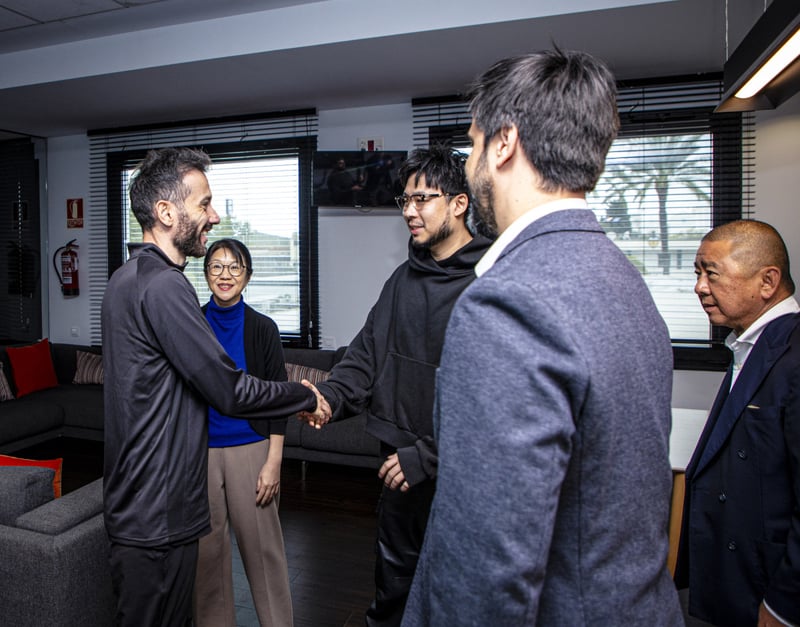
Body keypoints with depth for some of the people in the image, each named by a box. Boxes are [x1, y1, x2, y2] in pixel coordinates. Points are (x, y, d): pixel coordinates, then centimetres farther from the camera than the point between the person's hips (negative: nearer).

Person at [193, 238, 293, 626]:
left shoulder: (263, 328, -5)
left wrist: (273, 462, -9)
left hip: (250, 449, -2)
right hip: (200, 449, 2)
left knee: (261, 544, 6)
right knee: (207, 546, 14)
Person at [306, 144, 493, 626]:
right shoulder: (405, 278, 7)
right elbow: (369, 351, 8)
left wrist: (428, 455, -20)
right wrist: (330, 396, -9)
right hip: (401, 461, 6)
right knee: (393, 574, 23)